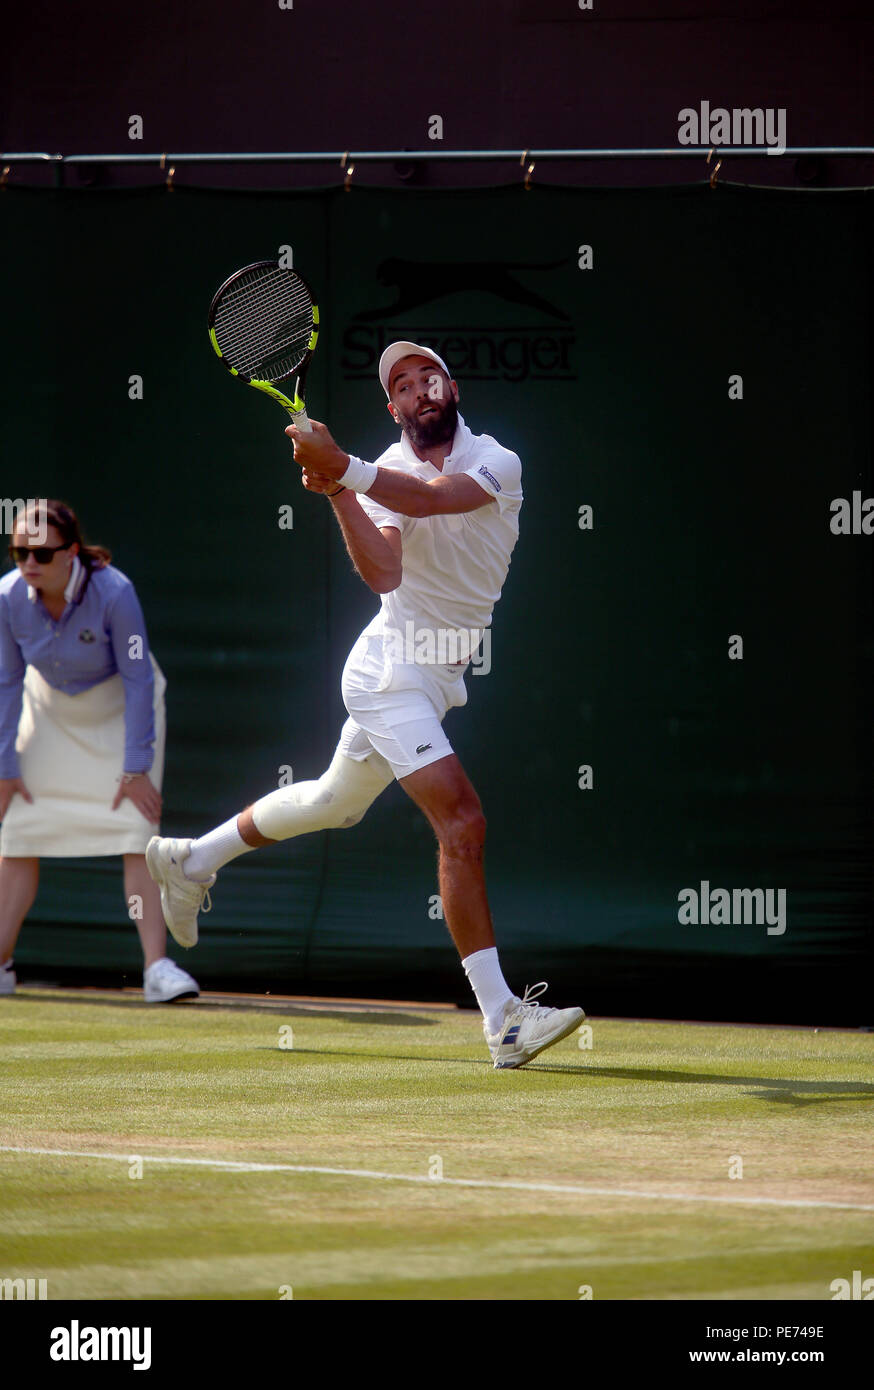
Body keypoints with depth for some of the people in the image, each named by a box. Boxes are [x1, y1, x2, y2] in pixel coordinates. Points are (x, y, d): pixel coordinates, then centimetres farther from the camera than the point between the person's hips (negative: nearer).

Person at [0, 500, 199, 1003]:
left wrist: (136, 767, -21)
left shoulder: (114, 593, -32)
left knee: (136, 832, -16)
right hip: (50, 709, 3)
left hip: (120, 711, -3)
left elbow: (139, 680, -22)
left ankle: (158, 966, -20)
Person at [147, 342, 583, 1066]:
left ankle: (194, 859, 47)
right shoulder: (384, 474, -6)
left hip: (438, 677, 5)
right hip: (393, 671, -5)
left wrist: (344, 469, -40)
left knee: (335, 801, 24)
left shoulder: (497, 464, -5)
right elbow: (385, 573, -23)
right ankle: (502, 1021, -20)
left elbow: (430, 497, -27)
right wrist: (339, 494, -34)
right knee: (463, 822, -17)